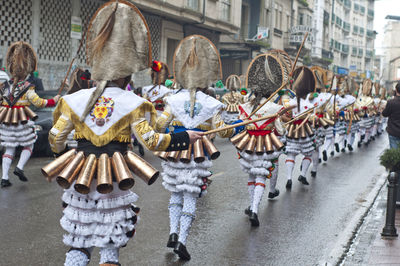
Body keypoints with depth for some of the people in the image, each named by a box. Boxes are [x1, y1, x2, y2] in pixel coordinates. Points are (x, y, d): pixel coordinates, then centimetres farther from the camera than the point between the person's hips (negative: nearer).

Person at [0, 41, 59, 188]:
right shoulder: (27, 87, -9)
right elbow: (38, 102, -11)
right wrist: (53, 101, -1)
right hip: (22, 121, -5)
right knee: (28, 145, 15)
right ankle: (20, 167, -5)